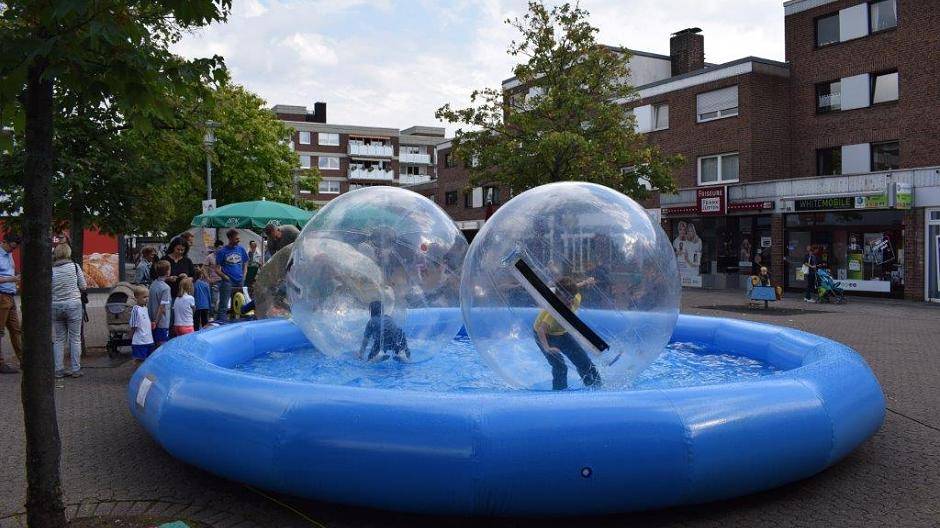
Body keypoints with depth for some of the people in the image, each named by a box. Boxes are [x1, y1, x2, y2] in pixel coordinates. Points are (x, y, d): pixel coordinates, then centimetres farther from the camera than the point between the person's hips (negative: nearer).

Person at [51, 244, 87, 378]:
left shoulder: (50, 270, -1)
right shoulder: (74, 266, -4)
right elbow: (83, 286, -1)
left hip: (55, 305, 2)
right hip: (73, 304, -2)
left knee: (59, 339, 11)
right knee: (75, 338, 4)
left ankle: (58, 370, 12)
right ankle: (76, 369, 5)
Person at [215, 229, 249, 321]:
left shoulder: (241, 249, 10)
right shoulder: (222, 251, -1)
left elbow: (245, 264, 18)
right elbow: (217, 269, 0)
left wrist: (243, 277, 4)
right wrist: (225, 277, -13)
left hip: (240, 282, 4)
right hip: (227, 282, -4)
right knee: (223, 307, -8)